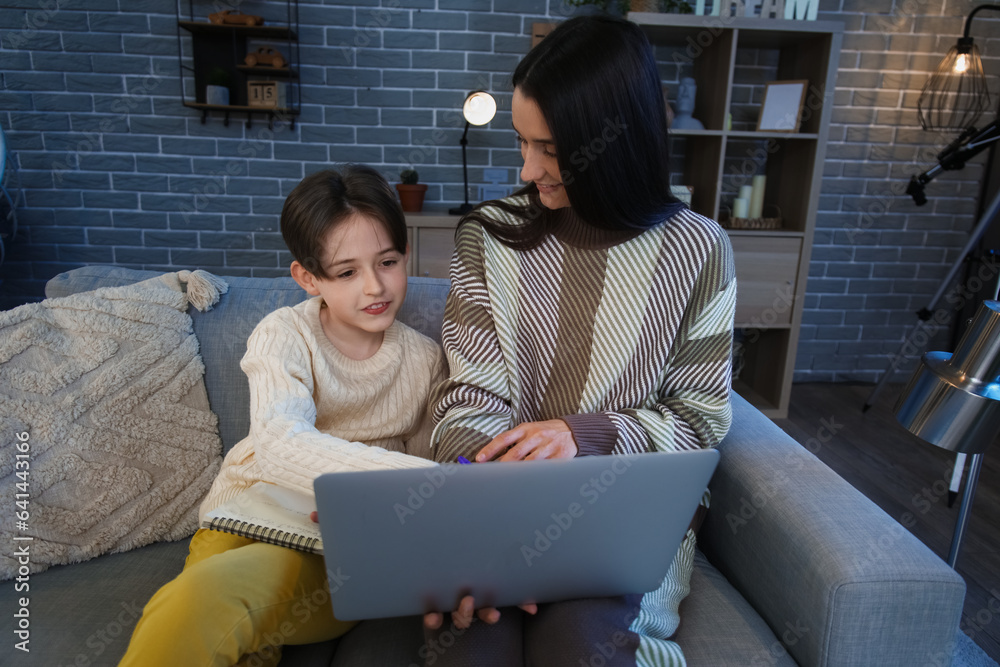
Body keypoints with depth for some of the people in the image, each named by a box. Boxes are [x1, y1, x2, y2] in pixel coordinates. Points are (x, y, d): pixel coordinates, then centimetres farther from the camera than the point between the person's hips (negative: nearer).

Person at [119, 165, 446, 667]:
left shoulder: (425, 360, 5)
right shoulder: (285, 335, -5)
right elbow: (280, 445, -25)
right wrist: (422, 477, -37)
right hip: (250, 524, 0)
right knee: (199, 601, -33)